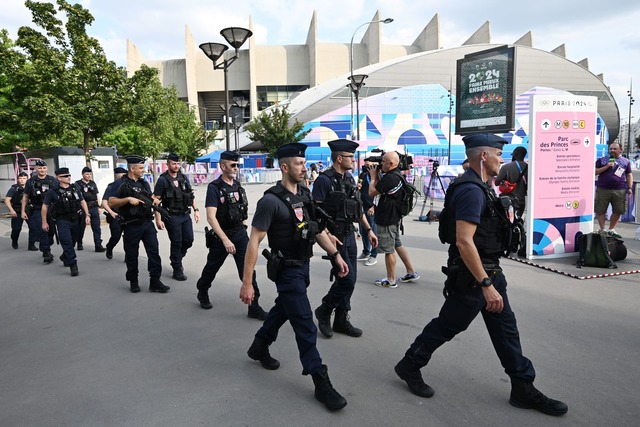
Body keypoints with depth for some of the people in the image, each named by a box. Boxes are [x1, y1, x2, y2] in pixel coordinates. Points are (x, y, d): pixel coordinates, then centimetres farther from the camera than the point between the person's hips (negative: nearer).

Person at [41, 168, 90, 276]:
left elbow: (83, 202, 11)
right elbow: (45, 206, 2)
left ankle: (65, 257, 42)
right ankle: (73, 264, -11)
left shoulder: (75, 188, 7)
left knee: (73, 240, 16)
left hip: (75, 219, 5)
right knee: (67, 241, -13)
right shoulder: (53, 192, -5)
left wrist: (87, 215, 0)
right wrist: (44, 222, 2)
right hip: (62, 220, -5)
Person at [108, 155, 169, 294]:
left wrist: (155, 200, 2)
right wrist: (128, 199, -21)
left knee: (154, 252, -2)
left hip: (147, 223, 5)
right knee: (132, 255, 7)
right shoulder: (121, 184, -6)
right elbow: (111, 202, -11)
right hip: (131, 225, -5)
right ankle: (133, 282, 22)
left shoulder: (144, 183, 13)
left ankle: (155, 281, 2)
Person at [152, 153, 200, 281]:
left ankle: (176, 259, 33)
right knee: (176, 242, 0)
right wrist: (158, 219, -13)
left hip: (186, 215, 5)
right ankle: (177, 270, 14)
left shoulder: (184, 178, 10)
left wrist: (196, 210, 6)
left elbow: (191, 195, 16)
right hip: (172, 216, -5)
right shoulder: (162, 180, -6)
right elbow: (156, 200, -8)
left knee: (189, 240, 6)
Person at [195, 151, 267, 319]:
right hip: (220, 235, -4)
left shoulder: (238, 185, 4)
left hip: (240, 233, 4)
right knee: (212, 267, 15)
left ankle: (254, 306, 1)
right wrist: (225, 240, -26)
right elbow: (211, 217, -21)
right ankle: (202, 293, 42)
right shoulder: (214, 187, -14)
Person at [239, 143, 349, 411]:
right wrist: (247, 283, -22)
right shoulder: (271, 200, -22)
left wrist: (335, 255, 7)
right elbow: (254, 241, -21)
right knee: (305, 325, -3)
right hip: (287, 270, -8)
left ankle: (259, 347, 48)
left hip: (303, 265, 8)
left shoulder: (304, 194, 1)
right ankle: (321, 384, 8)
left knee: (284, 309, 25)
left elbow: (316, 228, 11)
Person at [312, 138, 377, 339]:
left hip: (350, 234, 8)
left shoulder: (349, 178, 11)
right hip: (336, 237, -8)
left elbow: (358, 207, 17)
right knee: (347, 279, -8)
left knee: (349, 280, 11)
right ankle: (324, 311, 15)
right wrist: (327, 235, -23)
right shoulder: (324, 180, -13)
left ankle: (341, 320, 23)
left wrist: (368, 230, 14)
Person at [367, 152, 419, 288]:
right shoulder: (398, 175, 8)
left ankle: (391, 280, 13)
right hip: (394, 216, 10)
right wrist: (377, 176, 6)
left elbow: (372, 192, -18)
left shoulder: (389, 177, -24)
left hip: (386, 219, -10)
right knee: (397, 245, 21)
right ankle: (411, 272, 26)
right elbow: (382, 188, 16)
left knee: (388, 250, 2)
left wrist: (373, 176, -5)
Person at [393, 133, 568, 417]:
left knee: (506, 328, 14)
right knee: (447, 325, 5)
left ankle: (523, 390, 26)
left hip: (489, 270, 10)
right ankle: (409, 366, 25)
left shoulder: (478, 186, 10)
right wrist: (485, 284, -28)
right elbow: (464, 241, -29)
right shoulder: (471, 190, -22)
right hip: (472, 275, -10)